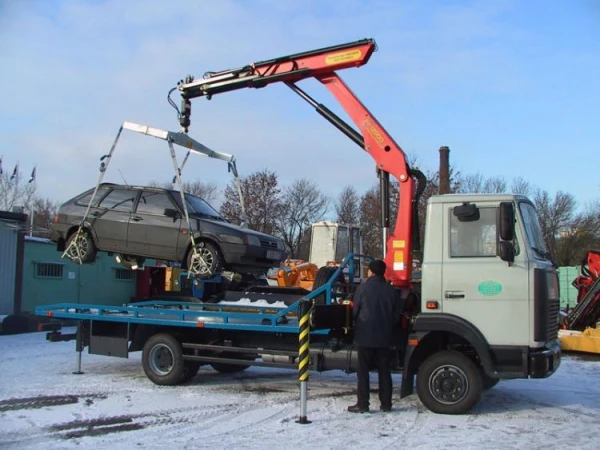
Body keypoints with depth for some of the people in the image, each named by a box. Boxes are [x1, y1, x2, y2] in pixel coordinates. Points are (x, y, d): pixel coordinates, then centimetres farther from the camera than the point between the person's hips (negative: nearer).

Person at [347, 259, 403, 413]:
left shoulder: (363, 288, -8)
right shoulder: (392, 290, 2)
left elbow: (355, 311, -2)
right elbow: (397, 314, 7)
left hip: (365, 336, -4)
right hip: (384, 337, 4)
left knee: (363, 371, 2)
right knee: (384, 371, 10)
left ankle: (362, 404, 2)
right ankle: (386, 403, 14)